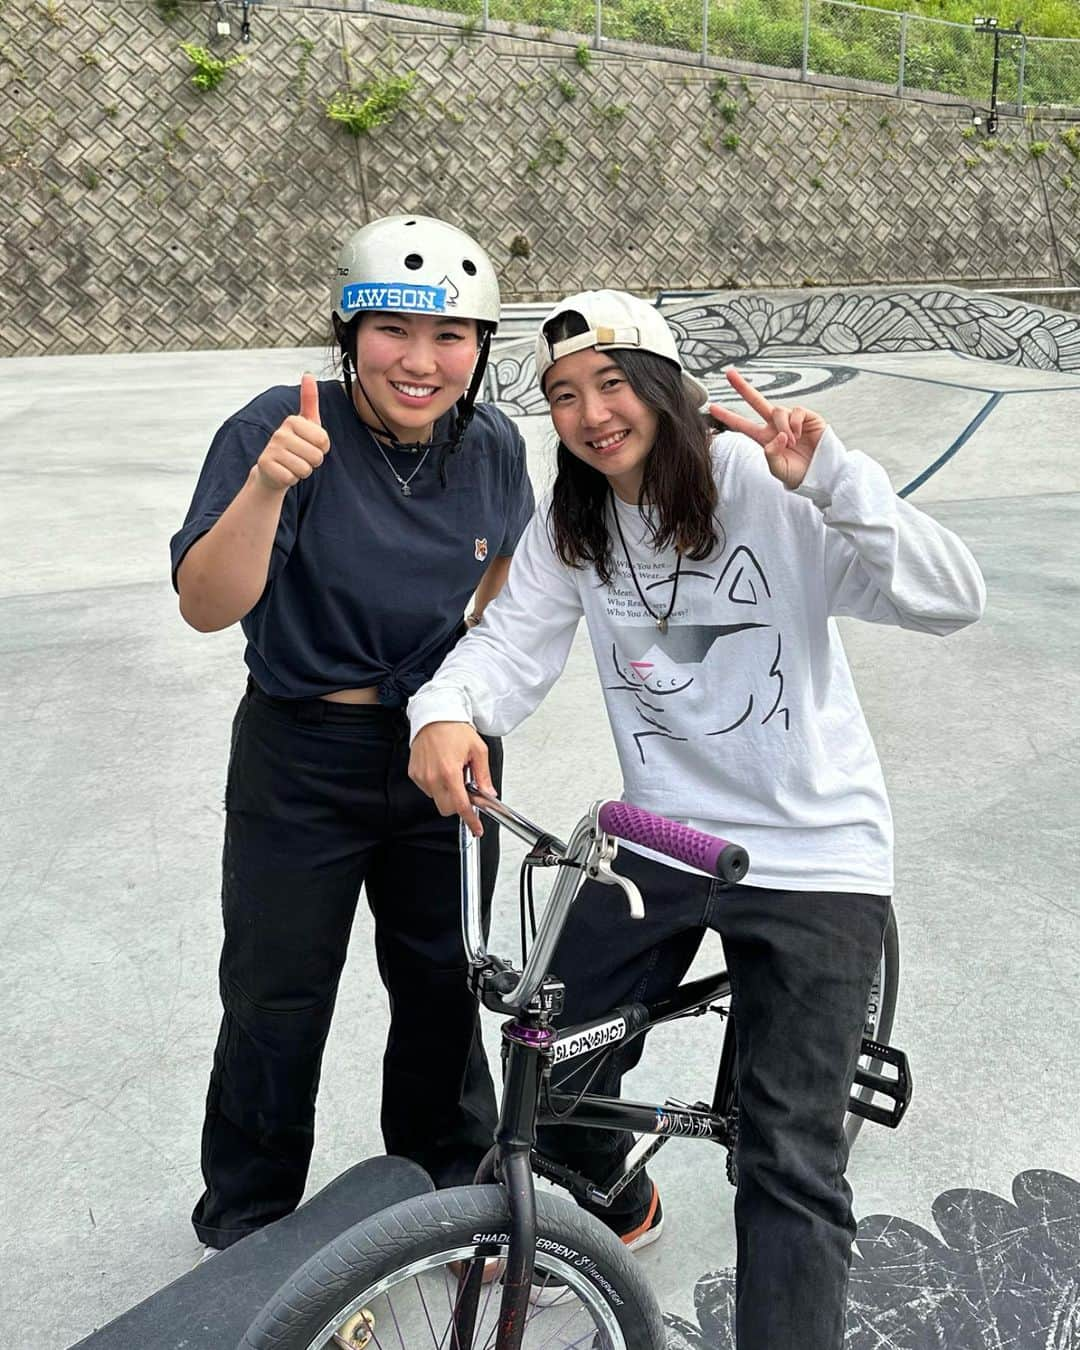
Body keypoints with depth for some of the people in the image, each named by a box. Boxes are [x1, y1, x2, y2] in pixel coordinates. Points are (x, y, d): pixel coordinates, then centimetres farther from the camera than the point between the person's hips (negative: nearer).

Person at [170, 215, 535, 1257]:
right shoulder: (281, 429, -19)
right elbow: (207, 607, -27)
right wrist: (268, 483, -42)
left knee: (444, 982, 18)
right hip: (301, 760, -3)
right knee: (277, 1003, 10)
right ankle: (247, 1229, 37)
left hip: (443, 750, 4)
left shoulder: (491, 444, -6)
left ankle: (449, 1186, 45)